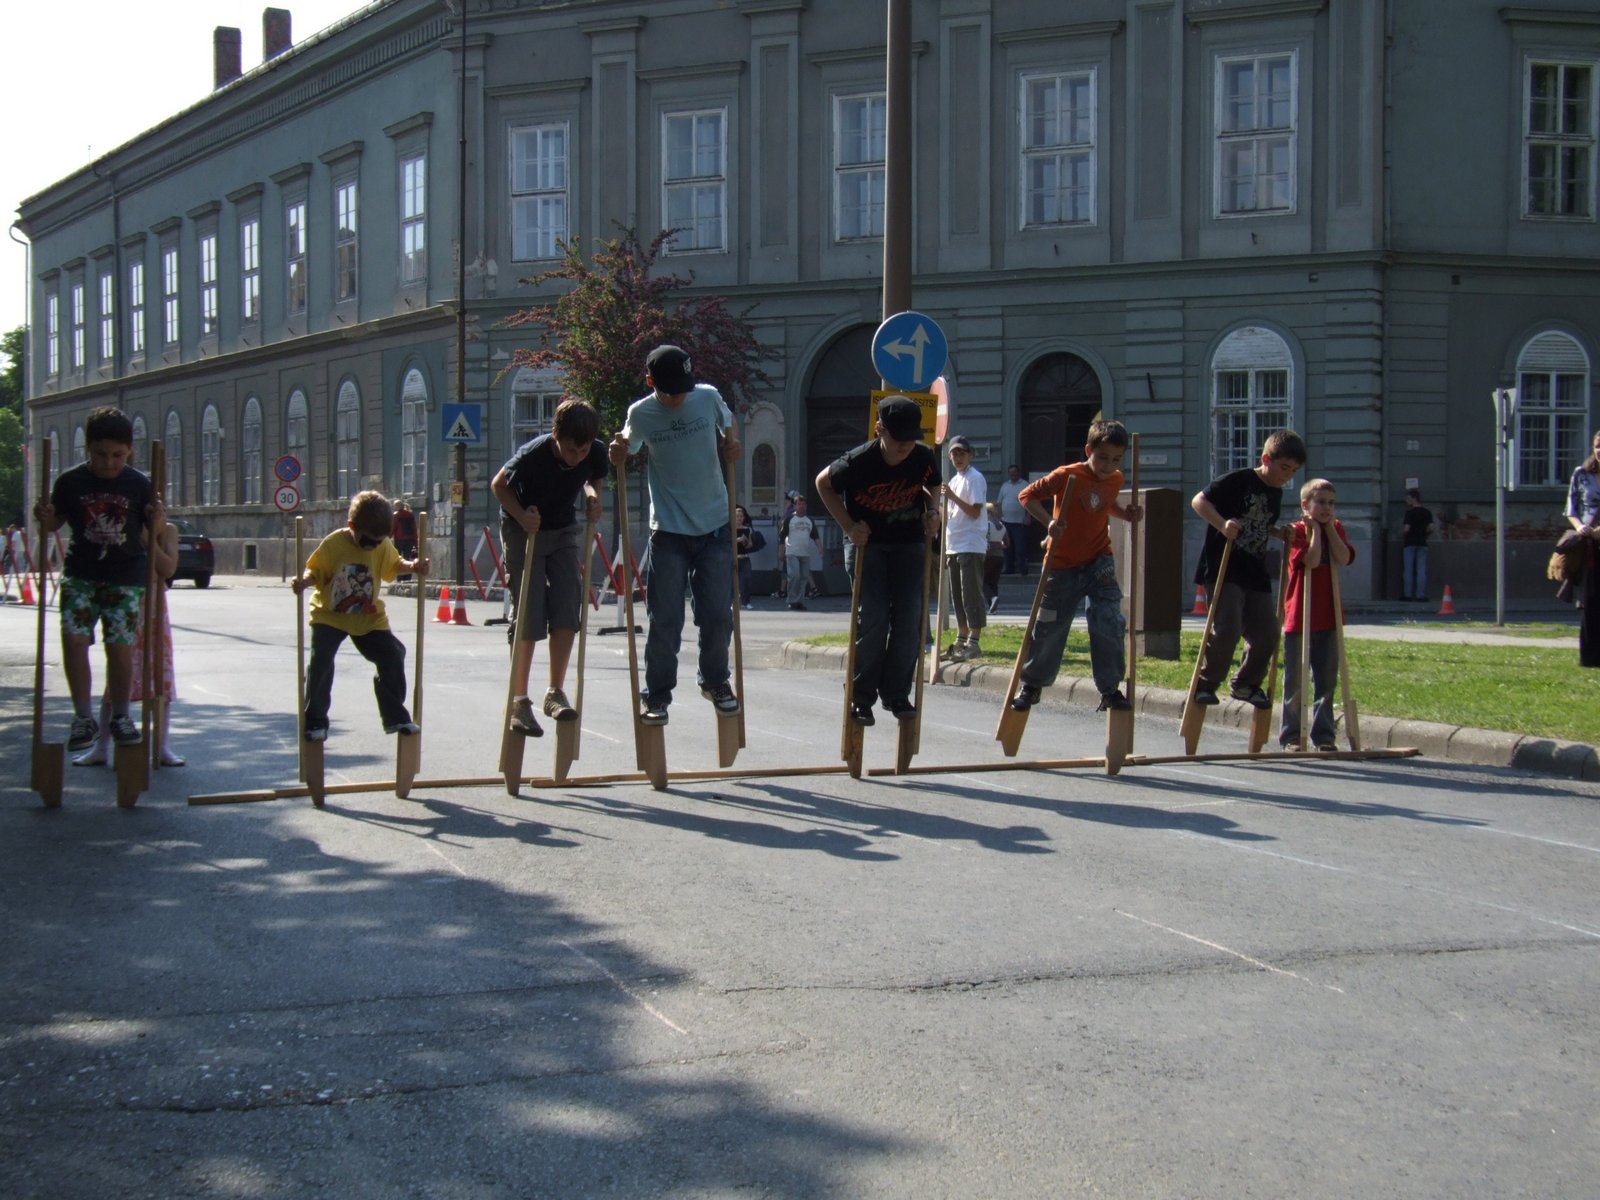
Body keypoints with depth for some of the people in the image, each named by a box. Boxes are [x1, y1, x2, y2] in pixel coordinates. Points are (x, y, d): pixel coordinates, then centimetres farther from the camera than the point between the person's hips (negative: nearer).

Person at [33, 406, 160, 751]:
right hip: (81, 573, 1)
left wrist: (158, 521, -18)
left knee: (120, 645, -3)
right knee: (73, 637, -12)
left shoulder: (139, 485, -4)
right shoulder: (70, 481, -3)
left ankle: (120, 716, 18)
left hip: (126, 577, 0)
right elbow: (56, 522, 10)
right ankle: (83, 716, 1)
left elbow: (153, 535, 3)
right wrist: (45, 518, -12)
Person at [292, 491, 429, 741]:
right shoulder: (332, 544, -19)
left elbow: (394, 564, 9)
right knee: (320, 662, -16)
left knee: (392, 658, 0)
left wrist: (413, 567, -10)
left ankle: (395, 717, 15)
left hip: (369, 619, 3)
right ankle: (315, 722, -1)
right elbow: (315, 572, -12)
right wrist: (303, 581, -33)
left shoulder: (383, 546, -8)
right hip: (330, 615, -3)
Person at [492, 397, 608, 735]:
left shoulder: (596, 453, -18)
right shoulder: (532, 454, -30)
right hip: (523, 530, -4)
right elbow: (498, 485, -12)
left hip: (565, 530, 4)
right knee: (529, 615, -8)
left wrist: (592, 497, -15)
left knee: (568, 610, -6)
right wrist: (522, 516, -25)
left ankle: (556, 692, 4)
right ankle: (519, 701, -1)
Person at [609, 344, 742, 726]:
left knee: (718, 614, 4)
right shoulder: (640, 414, -5)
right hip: (668, 530, -1)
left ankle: (715, 681, 26)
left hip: (714, 526, 2)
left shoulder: (708, 398, -2)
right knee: (665, 619, -2)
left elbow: (728, 423, 19)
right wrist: (619, 451, -13)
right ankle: (657, 693, 10)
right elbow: (622, 458, 11)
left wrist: (732, 442, -3)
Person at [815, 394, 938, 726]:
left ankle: (897, 693, 7)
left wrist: (931, 514, -8)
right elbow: (823, 483, -5)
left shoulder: (924, 459, -13)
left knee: (910, 617, -4)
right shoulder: (859, 462, -23)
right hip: (867, 544, -3)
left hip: (909, 543, 3)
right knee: (873, 617, -11)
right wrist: (848, 526, -11)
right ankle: (861, 696, 0)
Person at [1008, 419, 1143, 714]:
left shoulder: (1115, 480, 1)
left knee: (1109, 624, -11)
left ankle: (1110, 689, 2)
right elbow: (1027, 495, -12)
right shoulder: (1067, 476, -15)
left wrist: (1127, 513, 3)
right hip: (1063, 565, -3)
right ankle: (1032, 685, 25)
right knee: (1049, 627, 6)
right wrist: (1049, 521, -26)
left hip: (1099, 562, 3)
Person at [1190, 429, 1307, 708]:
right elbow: (1199, 501, -13)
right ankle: (1205, 684, -2)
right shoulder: (1237, 481, -10)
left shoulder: (1275, 494, 14)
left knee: (1266, 634, 6)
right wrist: (1222, 524, -27)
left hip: (1256, 575, 8)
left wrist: (1281, 533, 9)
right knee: (1227, 628, -19)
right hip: (1225, 570, -8)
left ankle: (1246, 684, 27)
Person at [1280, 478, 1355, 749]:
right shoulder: (1296, 531, -5)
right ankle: (1291, 735, 8)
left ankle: (1323, 735, 13)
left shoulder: (1336, 529, 10)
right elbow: (1311, 560, -21)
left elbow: (1344, 559, -8)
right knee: (1295, 680, 2)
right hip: (1298, 615, -4)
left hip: (1328, 616, 4)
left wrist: (1329, 527, -7)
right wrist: (1315, 528, -14)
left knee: (1326, 679, 7)